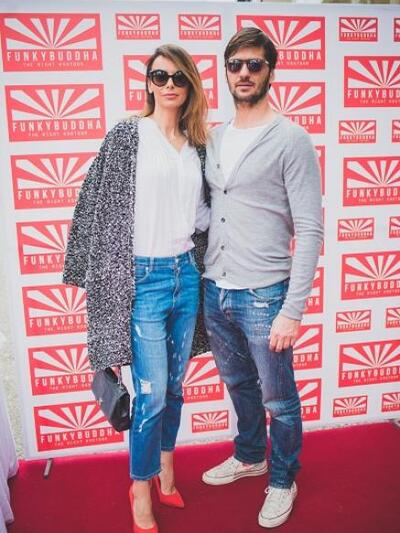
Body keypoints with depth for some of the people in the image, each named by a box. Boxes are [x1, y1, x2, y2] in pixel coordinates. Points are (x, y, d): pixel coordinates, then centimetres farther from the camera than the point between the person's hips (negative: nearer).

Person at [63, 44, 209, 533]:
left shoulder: (196, 145, 10)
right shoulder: (126, 136, -4)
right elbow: (100, 208, -5)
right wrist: (104, 281, -7)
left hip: (186, 273, 5)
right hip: (143, 276, -5)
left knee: (175, 385, 16)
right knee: (151, 394, -1)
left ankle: (165, 468, 38)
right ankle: (140, 490, 23)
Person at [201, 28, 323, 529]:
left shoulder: (291, 139, -9)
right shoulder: (213, 139, 8)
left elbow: (309, 230, -12)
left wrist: (292, 310, -17)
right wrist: (202, 280, 9)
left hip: (263, 295, -5)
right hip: (215, 292, 6)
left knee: (278, 398, 11)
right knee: (239, 385, 23)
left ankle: (282, 480, 35)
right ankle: (249, 456, 47)